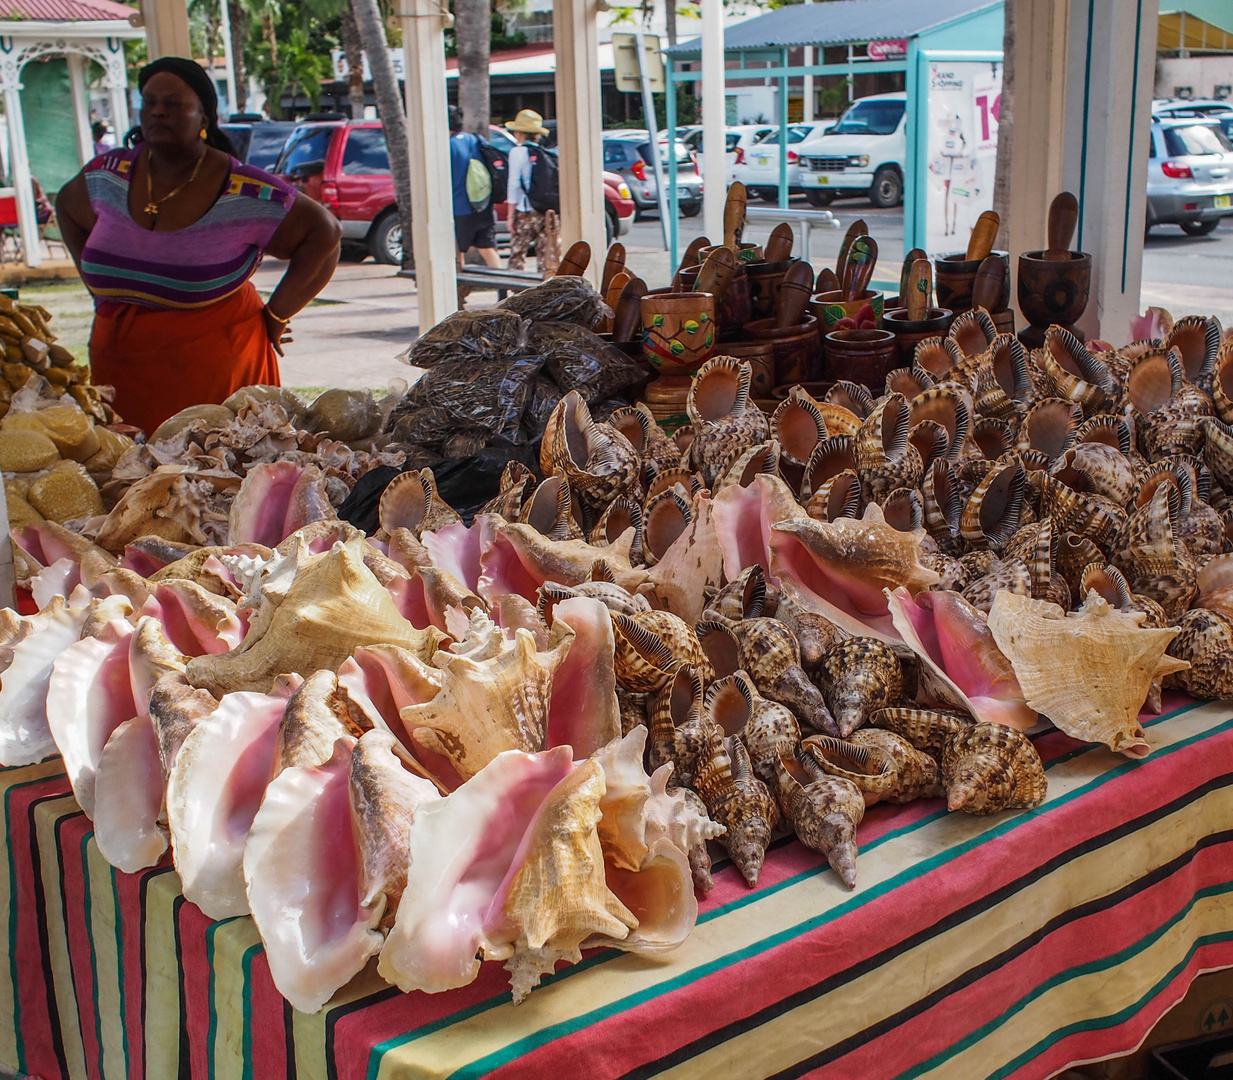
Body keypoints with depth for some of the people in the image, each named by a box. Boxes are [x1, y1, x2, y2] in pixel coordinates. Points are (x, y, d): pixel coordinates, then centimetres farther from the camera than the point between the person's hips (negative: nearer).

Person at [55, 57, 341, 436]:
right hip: (121, 366, 4)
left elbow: (324, 233, -4)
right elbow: (67, 206, 25)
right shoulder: (110, 174, 4)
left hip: (211, 372, -4)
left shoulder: (246, 193, -10)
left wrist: (276, 315, -6)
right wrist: (99, 285, 16)